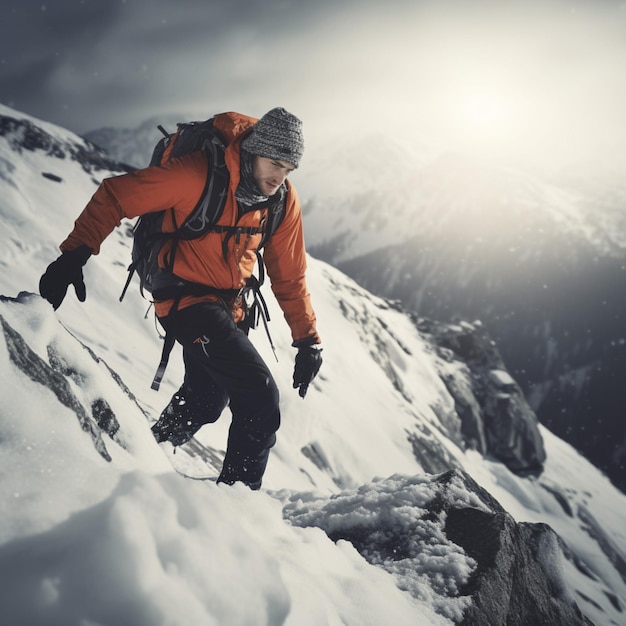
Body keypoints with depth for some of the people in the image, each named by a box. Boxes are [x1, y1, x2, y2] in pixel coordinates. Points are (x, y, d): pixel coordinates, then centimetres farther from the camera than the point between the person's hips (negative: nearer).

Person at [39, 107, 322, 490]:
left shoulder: (284, 200, -7)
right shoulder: (198, 174, -25)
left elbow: (290, 276, 1)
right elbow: (115, 196, -20)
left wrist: (308, 340, 0)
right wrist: (74, 256, -27)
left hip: (228, 307, 8)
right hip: (186, 298, -7)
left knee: (206, 400, 26)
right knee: (261, 400, -16)